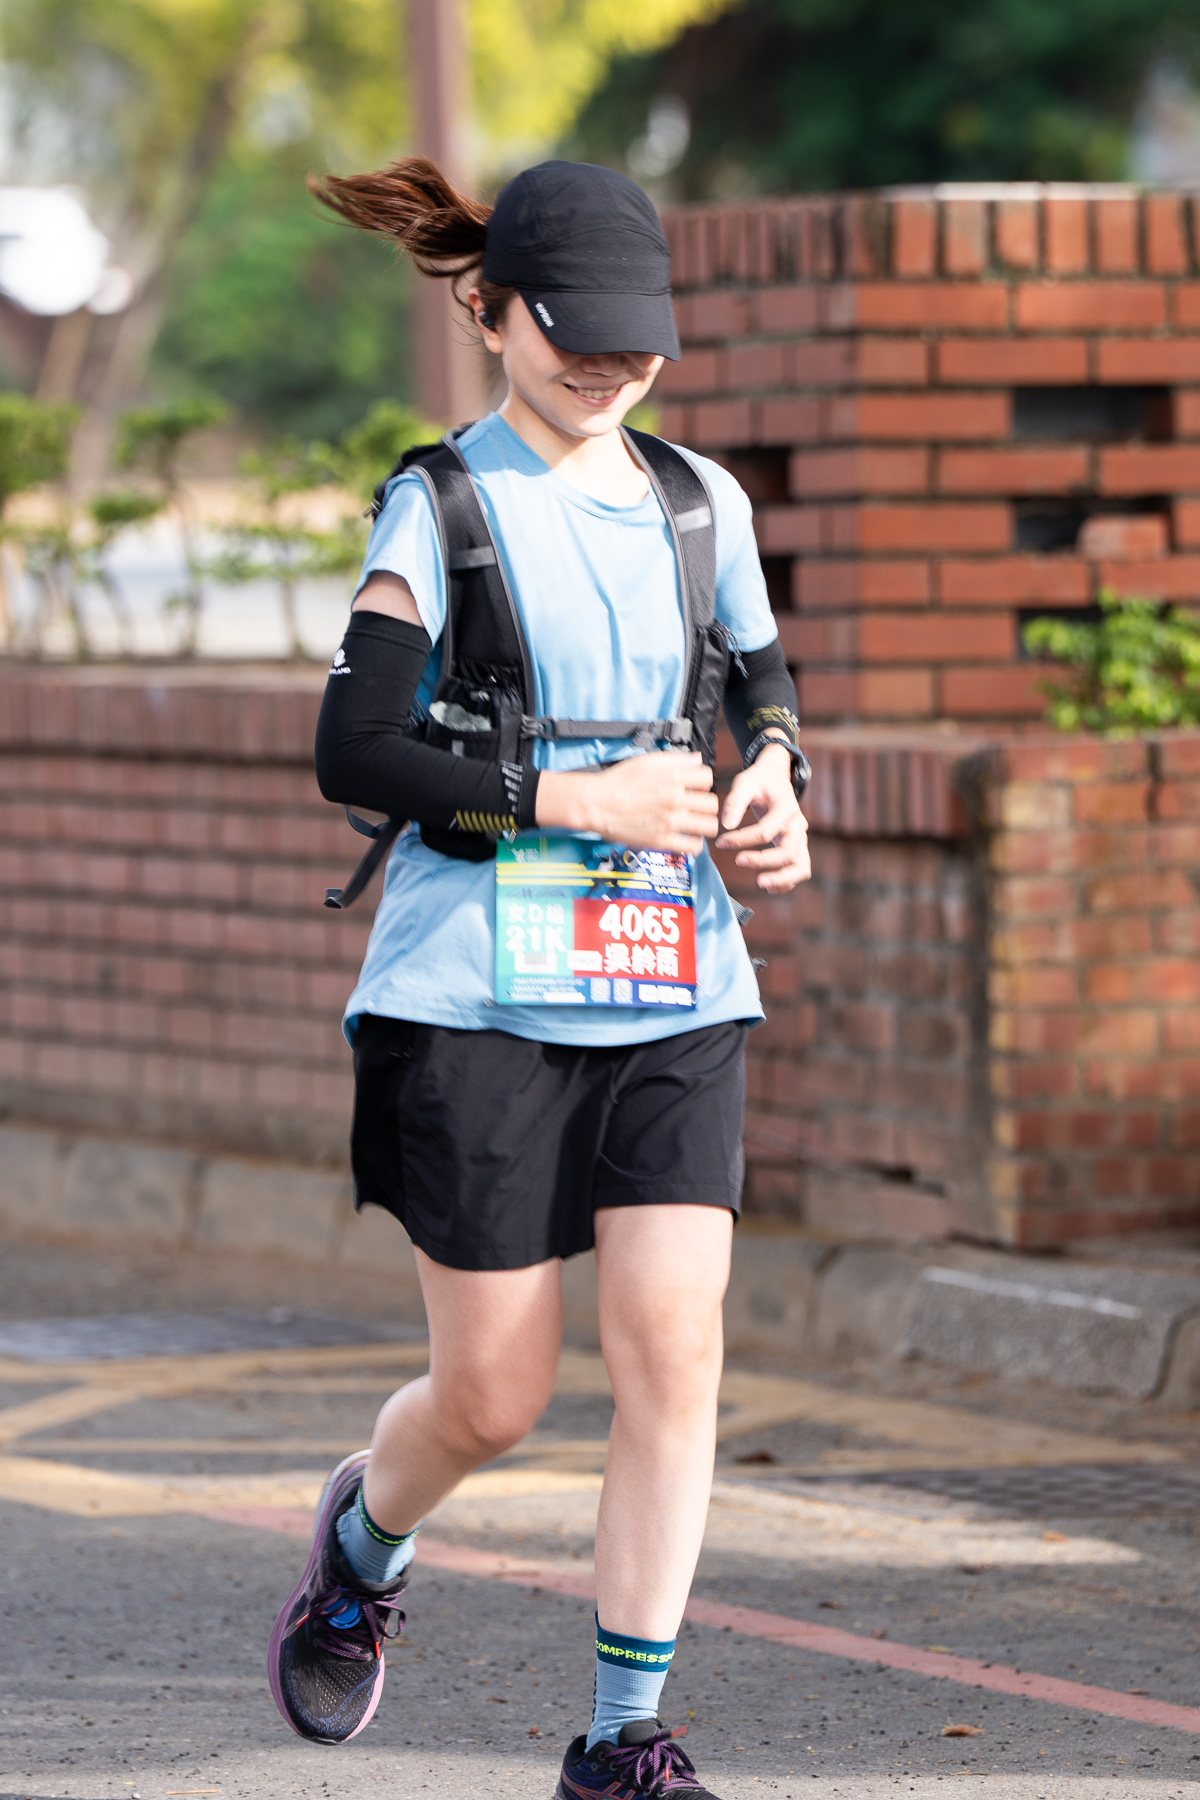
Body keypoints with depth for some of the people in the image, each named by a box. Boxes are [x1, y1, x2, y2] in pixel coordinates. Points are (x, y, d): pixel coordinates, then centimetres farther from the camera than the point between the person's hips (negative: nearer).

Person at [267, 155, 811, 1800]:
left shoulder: (701, 504, 10)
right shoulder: (443, 507, -3)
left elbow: (764, 687, 24)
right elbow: (353, 752, -11)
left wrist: (776, 789, 2)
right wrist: (576, 802, -18)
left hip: (671, 988, 3)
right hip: (478, 996, -3)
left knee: (673, 1346, -11)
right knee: (496, 1397, 2)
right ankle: (363, 1543, 37)